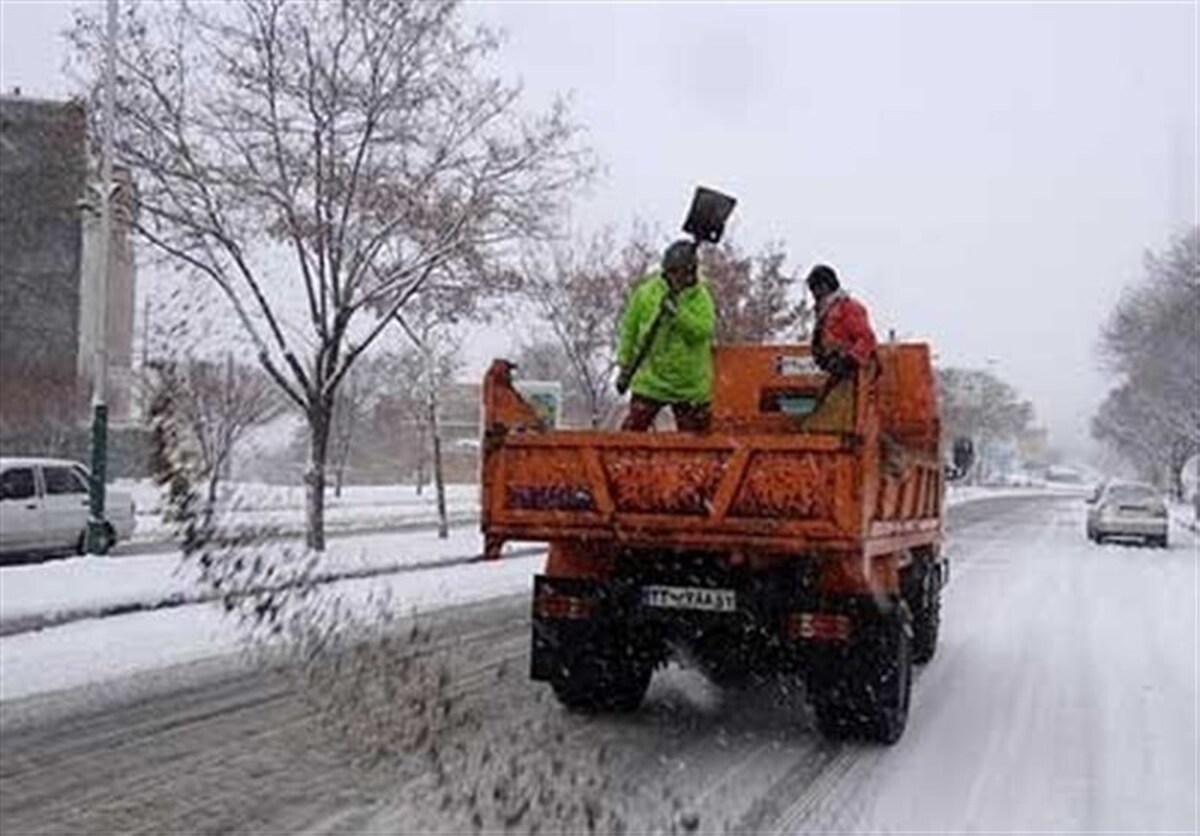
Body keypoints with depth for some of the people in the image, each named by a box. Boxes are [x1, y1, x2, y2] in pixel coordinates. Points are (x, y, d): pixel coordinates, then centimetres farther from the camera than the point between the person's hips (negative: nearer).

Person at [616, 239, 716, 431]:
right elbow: (629, 331, 6)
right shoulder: (646, 292, -3)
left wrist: (678, 313, -32)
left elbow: (705, 330, -21)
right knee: (633, 429, -7)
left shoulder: (701, 298, -4)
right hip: (651, 380, -1)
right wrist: (625, 365, 8)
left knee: (693, 436, 9)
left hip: (691, 384, 1)